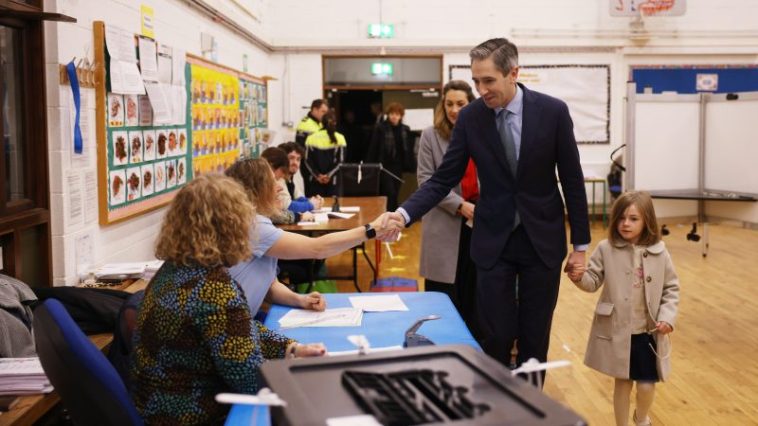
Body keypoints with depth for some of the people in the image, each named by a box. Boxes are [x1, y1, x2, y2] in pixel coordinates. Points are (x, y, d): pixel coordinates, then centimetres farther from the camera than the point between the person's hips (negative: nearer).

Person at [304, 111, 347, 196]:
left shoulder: (312, 138, 2)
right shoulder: (339, 139, -3)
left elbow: (308, 161, -1)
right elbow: (340, 161, -7)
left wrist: (317, 175, -3)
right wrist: (329, 175, -6)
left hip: (315, 180, 2)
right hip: (333, 181, -2)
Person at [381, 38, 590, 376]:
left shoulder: (553, 111, -9)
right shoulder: (470, 117, -6)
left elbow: (572, 180, -3)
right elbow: (443, 179, -4)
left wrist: (580, 245, -1)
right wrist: (404, 214, -21)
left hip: (542, 240, 0)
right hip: (494, 240, 1)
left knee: (535, 338, 9)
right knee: (496, 338, 2)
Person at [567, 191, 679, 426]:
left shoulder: (659, 252, -4)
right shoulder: (606, 249, -6)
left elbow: (671, 288, 4)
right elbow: (594, 281, -3)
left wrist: (667, 316, -8)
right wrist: (580, 277, -24)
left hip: (648, 332, 1)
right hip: (617, 330, -1)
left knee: (647, 385, 6)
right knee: (622, 382, 11)